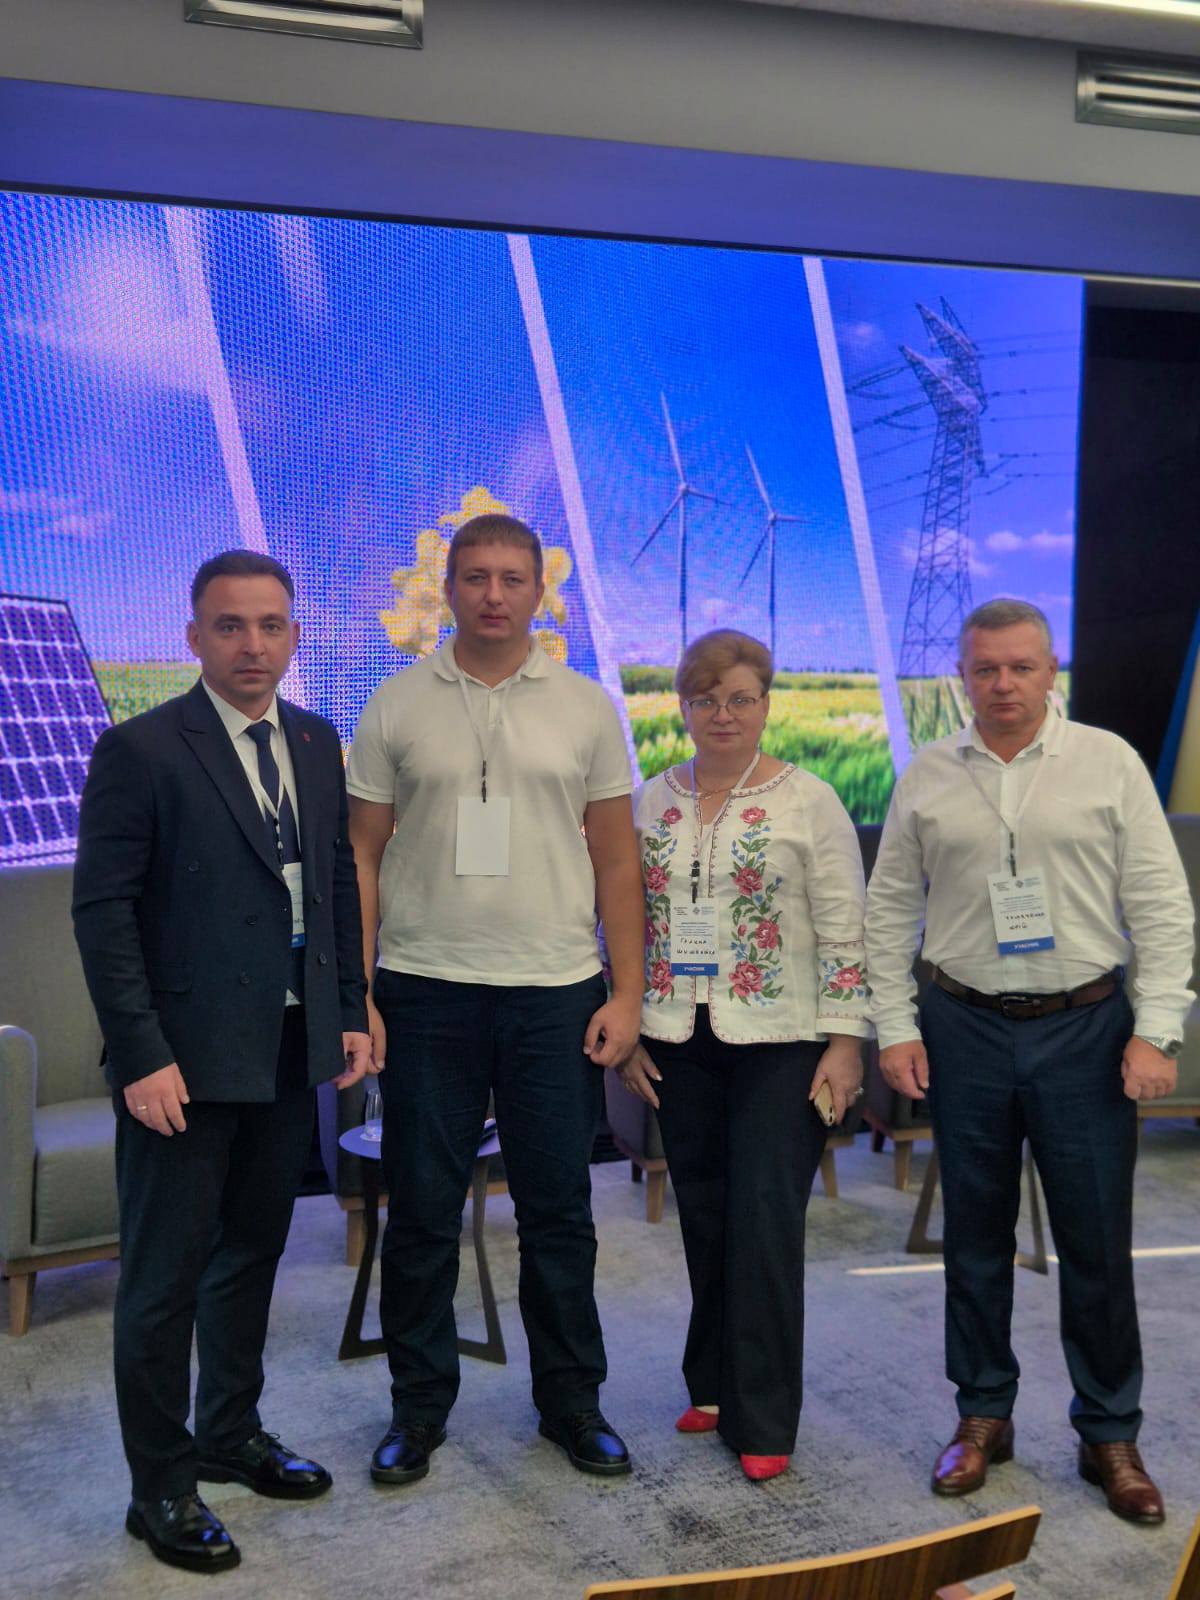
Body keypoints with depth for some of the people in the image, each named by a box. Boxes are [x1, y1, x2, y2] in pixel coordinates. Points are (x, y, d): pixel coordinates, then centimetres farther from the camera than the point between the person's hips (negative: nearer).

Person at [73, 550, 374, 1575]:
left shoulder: (317, 743, 8)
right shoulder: (140, 750, -11)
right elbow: (102, 911, -13)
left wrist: (351, 1012, 9)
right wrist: (142, 1056, -17)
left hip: (292, 1053, 6)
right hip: (187, 1057, -6)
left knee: (252, 1255, 20)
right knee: (165, 1278, 6)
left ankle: (231, 1433, 38)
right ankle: (161, 1488, 22)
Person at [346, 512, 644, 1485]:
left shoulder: (586, 709, 5)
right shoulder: (396, 708, 3)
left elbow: (617, 860, 6)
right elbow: (362, 858, 3)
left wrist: (628, 993, 0)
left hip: (556, 993, 1)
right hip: (425, 992, 0)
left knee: (559, 1213, 9)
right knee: (421, 1214, 8)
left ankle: (571, 1400, 26)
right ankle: (420, 1406, 25)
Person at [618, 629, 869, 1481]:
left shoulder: (808, 801, -4)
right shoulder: (652, 802, 7)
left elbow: (845, 931, -5)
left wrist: (845, 1042, -10)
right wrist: (626, 1033, 7)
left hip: (779, 1044, -4)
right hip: (680, 1043, 4)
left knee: (766, 1224, -4)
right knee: (705, 1218, 11)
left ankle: (763, 1419, 8)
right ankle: (714, 1386, 27)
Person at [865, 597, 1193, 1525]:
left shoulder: (1109, 763, -1)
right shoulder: (927, 778, 4)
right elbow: (890, 910, 7)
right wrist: (895, 1027, 1)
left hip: (1085, 1028, -1)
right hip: (965, 1029, 2)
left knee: (1097, 1241, 5)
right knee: (976, 1236, 11)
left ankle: (1110, 1435, 22)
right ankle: (983, 1416, 27)